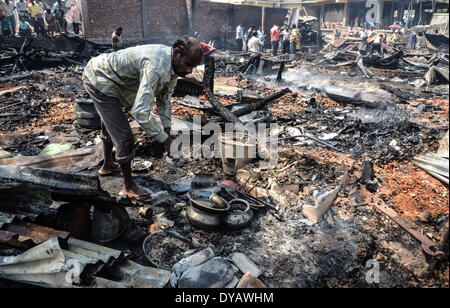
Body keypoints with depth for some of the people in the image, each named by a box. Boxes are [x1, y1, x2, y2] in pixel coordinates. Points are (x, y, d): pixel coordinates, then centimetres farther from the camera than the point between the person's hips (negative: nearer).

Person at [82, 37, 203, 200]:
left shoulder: (173, 64, -7)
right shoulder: (156, 67, -39)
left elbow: (164, 98, 5)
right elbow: (140, 111, -44)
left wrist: (167, 129, 0)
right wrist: (164, 139, -35)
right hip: (99, 81, -10)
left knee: (110, 126, 29)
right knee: (123, 136, -10)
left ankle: (107, 165, 54)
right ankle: (128, 186, 8)